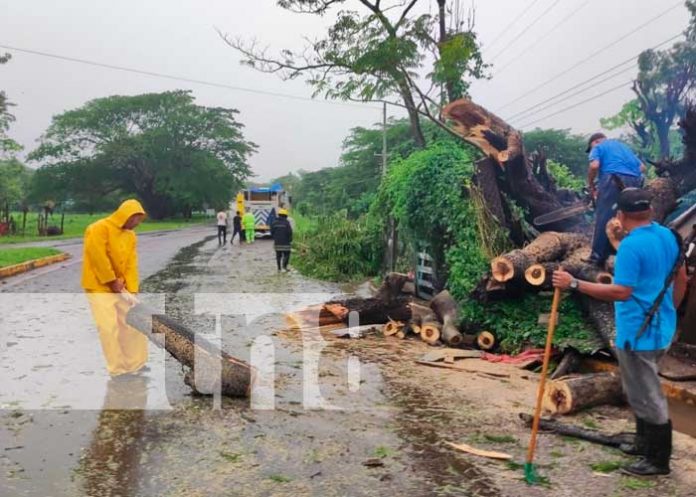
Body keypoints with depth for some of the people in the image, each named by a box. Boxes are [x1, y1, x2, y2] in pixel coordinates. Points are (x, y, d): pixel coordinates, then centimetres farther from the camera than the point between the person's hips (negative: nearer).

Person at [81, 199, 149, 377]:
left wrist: (132, 290, -8)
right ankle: (117, 371, 0)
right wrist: (112, 282, -16)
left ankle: (136, 364, 20)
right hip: (100, 288, -7)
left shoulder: (131, 235, 6)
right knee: (110, 328, -9)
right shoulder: (99, 229, -16)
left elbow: (132, 264, 2)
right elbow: (98, 258, -22)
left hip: (120, 287, 8)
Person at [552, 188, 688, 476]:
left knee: (647, 396, 3)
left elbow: (621, 292, -28)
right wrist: (669, 313, 27)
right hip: (660, 329, 10)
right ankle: (646, 443, 38)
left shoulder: (631, 245, -22)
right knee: (644, 390, 24)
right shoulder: (668, 236, 5)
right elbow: (681, 279, 15)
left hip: (638, 334, -9)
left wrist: (574, 284, -25)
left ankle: (658, 460, 16)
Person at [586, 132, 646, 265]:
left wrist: (590, 184, 3)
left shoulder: (598, 147, 13)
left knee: (604, 218, -4)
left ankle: (598, 256, -4)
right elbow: (642, 167, 27)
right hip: (634, 182, 6)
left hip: (613, 180, -6)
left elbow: (594, 165, -8)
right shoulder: (623, 146, 33)